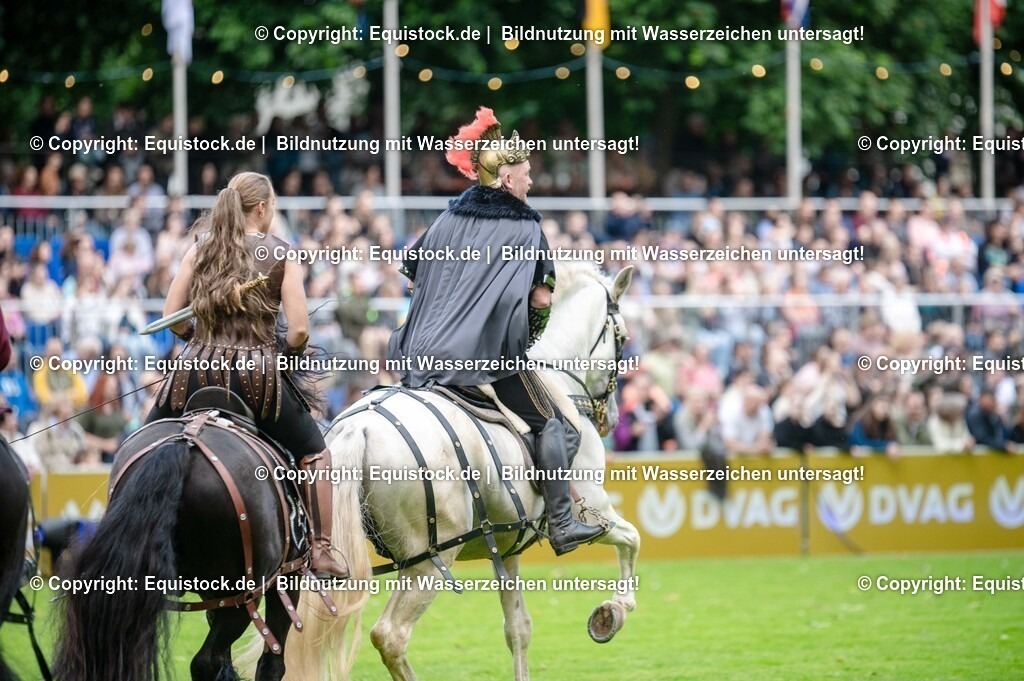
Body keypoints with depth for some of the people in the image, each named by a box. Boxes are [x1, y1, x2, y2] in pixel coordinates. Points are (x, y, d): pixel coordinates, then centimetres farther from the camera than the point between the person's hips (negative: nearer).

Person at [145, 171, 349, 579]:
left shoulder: (201, 249, 7)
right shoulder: (280, 255, 0)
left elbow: (172, 316, 4)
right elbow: (299, 330, -6)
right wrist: (287, 355, 14)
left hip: (199, 369, 2)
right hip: (258, 373, -2)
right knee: (314, 454, 16)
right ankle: (321, 553, 8)